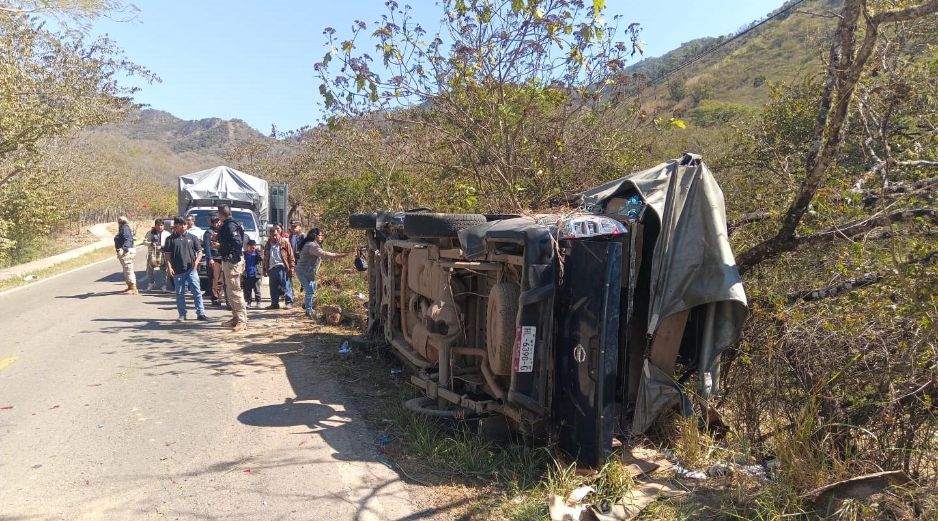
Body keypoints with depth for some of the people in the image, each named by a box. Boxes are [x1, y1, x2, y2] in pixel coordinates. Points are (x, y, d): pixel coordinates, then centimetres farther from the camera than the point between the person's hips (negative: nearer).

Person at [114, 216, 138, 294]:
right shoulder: (123, 228, 16)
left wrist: (123, 249, -35)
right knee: (126, 271, 16)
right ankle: (130, 287, 24)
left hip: (126, 252, -11)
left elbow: (128, 240, -25)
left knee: (129, 270, -10)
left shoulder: (125, 228, -13)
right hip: (124, 252, 11)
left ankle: (133, 288, -11)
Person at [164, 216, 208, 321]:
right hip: (177, 271, 0)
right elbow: (168, 255, 5)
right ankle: (182, 314, 14)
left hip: (191, 269, 0)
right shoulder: (171, 239, 7)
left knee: (197, 292, -2)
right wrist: (169, 267, -7)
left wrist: (196, 261, -9)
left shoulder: (192, 237, 9)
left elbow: (199, 252, 9)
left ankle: (201, 313, 1)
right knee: (180, 293, 6)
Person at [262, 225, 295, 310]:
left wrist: (291, 268, -8)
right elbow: (265, 258, 21)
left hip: (282, 268, -5)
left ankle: (289, 302, 3)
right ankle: (274, 304, 18)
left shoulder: (285, 242, 0)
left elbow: (291, 256, -2)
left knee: (285, 287, -4)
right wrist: (265, 269, 18)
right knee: (273, 288, 9)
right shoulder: (268, 244, 15)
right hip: (271, 268, 5)